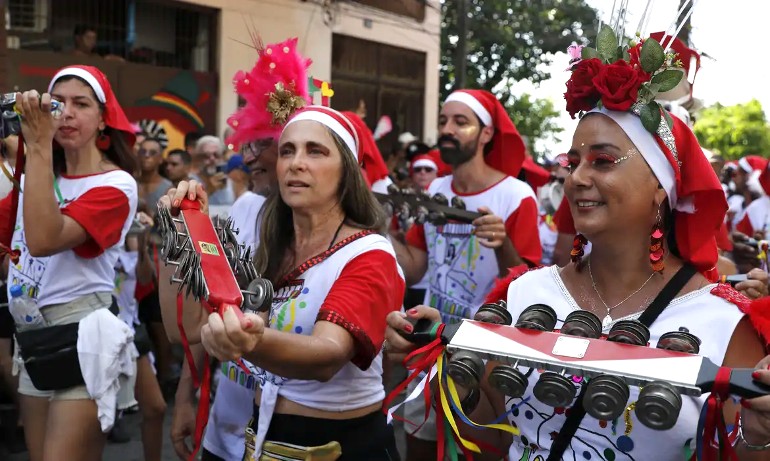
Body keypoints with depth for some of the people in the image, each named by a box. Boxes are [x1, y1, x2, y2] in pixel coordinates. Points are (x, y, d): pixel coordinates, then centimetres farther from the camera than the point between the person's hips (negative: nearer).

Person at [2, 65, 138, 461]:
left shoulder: (116, 185, -12)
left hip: (80, 335, -7)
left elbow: (44, 240, -27)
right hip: (33, 336, 8)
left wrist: (38, 146, -26)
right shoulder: (42, 177, 11)